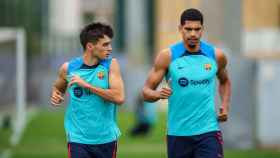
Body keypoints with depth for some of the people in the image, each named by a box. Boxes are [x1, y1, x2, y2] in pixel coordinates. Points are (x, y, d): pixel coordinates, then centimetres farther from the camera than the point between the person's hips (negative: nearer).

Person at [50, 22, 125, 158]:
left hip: (106, 139, 1)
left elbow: (119, 97, -17)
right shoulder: (68, 68, -2)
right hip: (78, 139, -1)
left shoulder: (111, 64, -4)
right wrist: (55, 95, -4)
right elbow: (58, 87, 20)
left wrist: (87, 85, -20)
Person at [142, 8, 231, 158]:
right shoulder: (167, 56, -4)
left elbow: (224, 81, 23)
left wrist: (225, 105, 7)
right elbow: (146, 91, -2)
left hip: (208, 131, 0)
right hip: (178, 133, 0)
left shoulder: (215, 55, 2)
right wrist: (158, 94, -25)